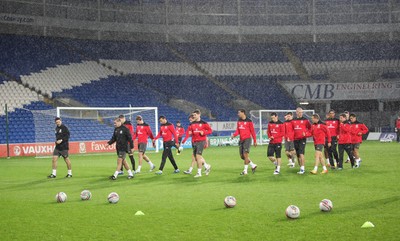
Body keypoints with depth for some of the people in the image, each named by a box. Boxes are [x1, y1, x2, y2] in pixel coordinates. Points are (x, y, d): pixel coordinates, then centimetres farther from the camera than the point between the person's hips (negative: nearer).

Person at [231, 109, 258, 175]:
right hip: (241, 140, 7)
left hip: (247, 139, -7)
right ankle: (253, 165, 24)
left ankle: (245, 171, -3)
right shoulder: (239, 121, 11)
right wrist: (234, 135, -10)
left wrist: (255, 141, -3)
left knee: (245, 155, -10)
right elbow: (238, 131, 11)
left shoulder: (249, 121, -7)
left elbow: (252, 131, -4)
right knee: (242, 156, 8)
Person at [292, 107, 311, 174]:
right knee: (298, 155, 9)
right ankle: (301, 168, 21)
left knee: (301, 154, -16)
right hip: (295, 139, 5)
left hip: (302, 139, -5)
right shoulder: (293, 121, 10)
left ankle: (302, 169, -16)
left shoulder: (305, 120, 0)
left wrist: (306, 133, -9)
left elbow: (310, 128, 4)